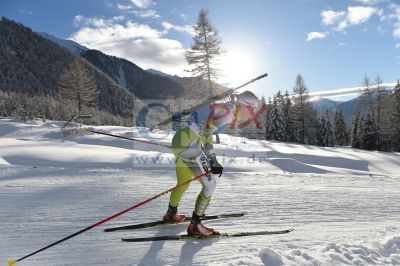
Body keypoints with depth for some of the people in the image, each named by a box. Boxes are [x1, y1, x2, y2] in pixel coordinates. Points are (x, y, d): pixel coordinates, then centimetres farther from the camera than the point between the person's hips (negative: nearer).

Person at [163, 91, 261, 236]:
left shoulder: (220, 109, 19)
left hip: (180, 140, 10)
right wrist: (206, 164, -15)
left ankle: (170, 214, 48)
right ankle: (195, 225, 9)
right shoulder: (228, 110, -11)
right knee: (210, 184, -1)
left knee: (183, 183, 26)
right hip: (188, 145, -10)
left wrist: (213, 161, 19)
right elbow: (204, 133, -19)